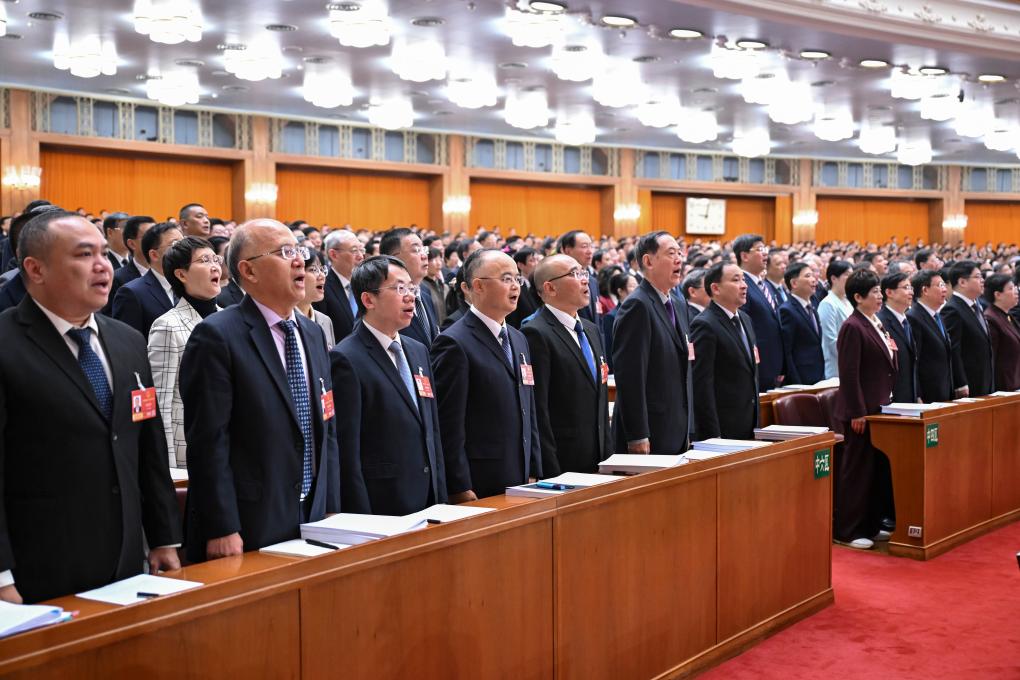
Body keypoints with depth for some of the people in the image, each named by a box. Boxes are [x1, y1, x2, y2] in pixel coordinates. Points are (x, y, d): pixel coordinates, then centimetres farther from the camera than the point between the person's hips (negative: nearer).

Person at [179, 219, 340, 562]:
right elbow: (208, 442, -15)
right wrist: (222, 530, -17)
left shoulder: (313, 334, 12)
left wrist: (332, 510, 10)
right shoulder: (217, 337, -11)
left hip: (312, 524, 6)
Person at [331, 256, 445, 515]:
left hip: (427, 503, 7)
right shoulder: (346, 360, -12)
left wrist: (441, 500, 13)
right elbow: (347, 452, -14)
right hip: (380, 508, -7)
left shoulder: (419, 351, 13)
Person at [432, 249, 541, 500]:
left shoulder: (518, 340, 15)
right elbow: (449, 425, -14)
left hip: (520, 484, 7)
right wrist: (461, 490, -16)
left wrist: (534, 474, 13)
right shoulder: (454, 344, -11)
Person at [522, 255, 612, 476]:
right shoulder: (537, 334, -12)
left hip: (598, 461, 7)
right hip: (561, 465, -7)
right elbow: (537, 409, -17)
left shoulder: (591, 330, 16)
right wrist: (552, 473, -19)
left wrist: (608, 456, 15)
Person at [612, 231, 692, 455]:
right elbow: (629, 376, -18)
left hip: (676, 434, 8)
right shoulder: (637, 305, -13)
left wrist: (686, 431, 17)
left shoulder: (675, 305, 15)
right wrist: (637, 437, -20)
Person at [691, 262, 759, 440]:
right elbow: (701, 385, -18)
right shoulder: (704, 325, -14)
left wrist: (754, 424, 18)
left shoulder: (745, 320, 14)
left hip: (748, 426, 8)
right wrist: (712, 435, -20)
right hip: (722, 430, -8)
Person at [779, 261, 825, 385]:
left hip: (817, 379, 8)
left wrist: (822, 377, 14)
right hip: (800, 380, -8)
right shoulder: (787, 310, -11)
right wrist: (796, 384, -18)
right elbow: (785, 352, -15)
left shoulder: (812, 309, 17)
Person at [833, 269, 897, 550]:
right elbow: (849, 374, -19)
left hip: (879, 408, 9)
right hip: (862, 410, -9)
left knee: (879, 467, 14)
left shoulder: (877, 324, 13)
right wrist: (858, 413, -20)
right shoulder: (853, 327, -15)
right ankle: (847, 530, 7)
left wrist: (892, 351, 6)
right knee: (857, 469, -2)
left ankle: (871, 525, 24)